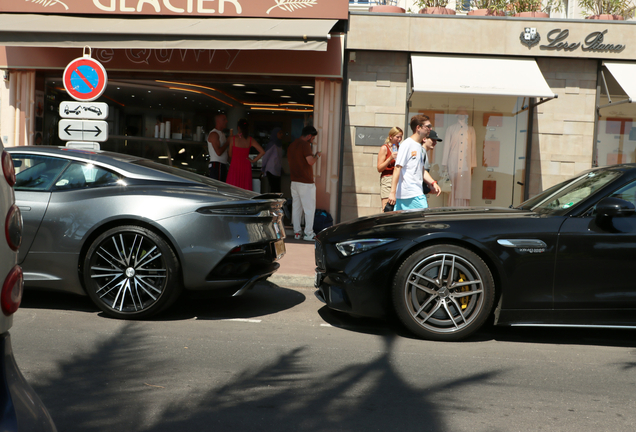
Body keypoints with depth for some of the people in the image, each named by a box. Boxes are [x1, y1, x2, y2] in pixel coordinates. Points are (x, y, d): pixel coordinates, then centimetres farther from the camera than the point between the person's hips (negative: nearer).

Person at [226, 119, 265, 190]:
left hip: (234, 166, -2)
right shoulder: (250, 140, -1)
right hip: (246, 166, 2)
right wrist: (253, 160, 4)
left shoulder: (233, 139, -6)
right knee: (246, 189, 5)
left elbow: (230, 155, 2)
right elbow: (262, 152, -6)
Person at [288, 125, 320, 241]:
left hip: (294, 181, 8)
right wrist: (317, 156, -1)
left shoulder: (292, 145, 14)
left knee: (296, 207, 11)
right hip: (306, 183, -8)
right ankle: (308, 234, 1)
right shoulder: (305, 145, -14)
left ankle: (297, 232, 14)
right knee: (309, 208, -1)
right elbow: (311, 161, -23)